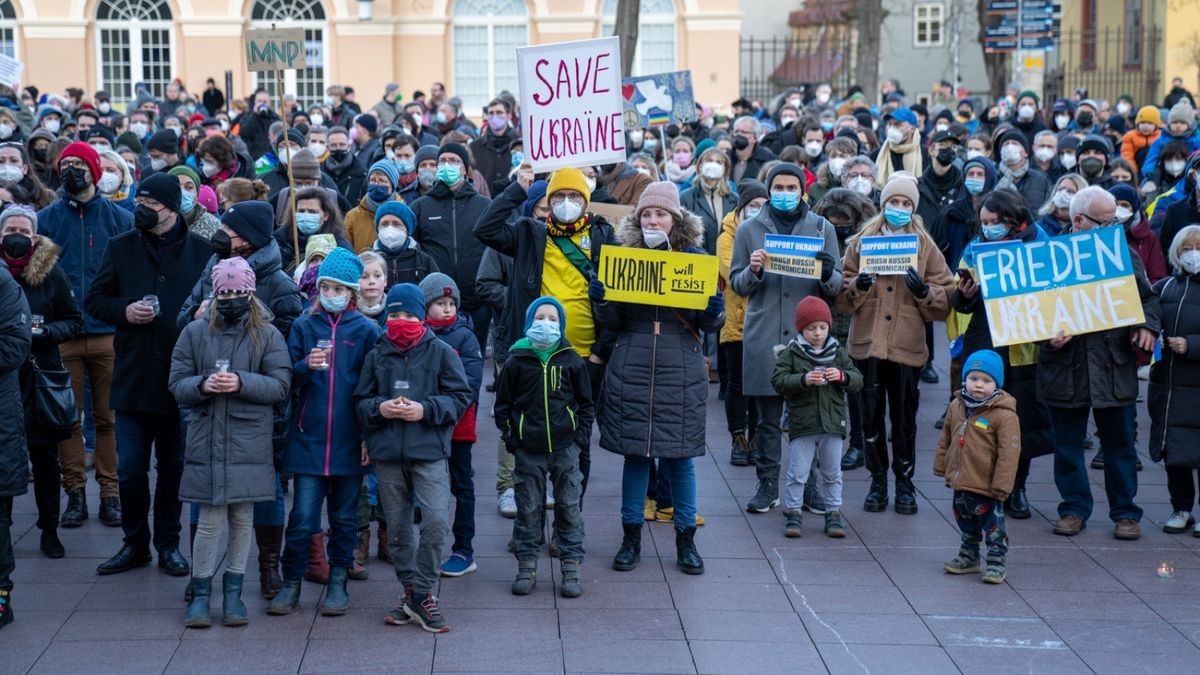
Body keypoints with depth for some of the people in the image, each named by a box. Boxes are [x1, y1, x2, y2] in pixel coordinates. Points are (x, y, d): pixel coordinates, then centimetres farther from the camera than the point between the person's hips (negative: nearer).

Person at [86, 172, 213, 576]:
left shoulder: (202, 251, -1)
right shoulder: (121, 247, 5)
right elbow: (94, 300, 9)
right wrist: (124, 310, -10)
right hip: (133, 376, 1)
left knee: (174, 466, 10)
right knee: (130, 469, 4)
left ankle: (168, 544, 23)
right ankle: (135, 543, 19)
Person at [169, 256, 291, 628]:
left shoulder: (267, 335, 2)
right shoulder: (195, 332, 5)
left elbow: (280, 386, -4)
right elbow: (176, 384, 4)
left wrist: (242, 382, -18)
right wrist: (202, 385, -16)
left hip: (249, 444, 0)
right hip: (206, 441, 0)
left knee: (243, 520, 8)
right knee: (210, 521, -1)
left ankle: (233, 591, 20)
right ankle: (200, 592, 12)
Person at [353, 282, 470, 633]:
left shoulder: (440, 352, 2)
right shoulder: (377, 355, 10)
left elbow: (460, 397, 0)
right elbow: (360, 401, 13)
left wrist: (426, 409, -13)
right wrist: (379, 408, -9)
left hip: (429, 451, -3)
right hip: (387, 455, 3)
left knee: (436, 521, -17)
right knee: (398, 529, 10)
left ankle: (420, 594, -5)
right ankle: (411, 592, 22)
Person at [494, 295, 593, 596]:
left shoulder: (571, 360, 2)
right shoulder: (516, 361, 0)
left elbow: (585, 402, 10)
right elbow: (503, 402, 6)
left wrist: (582, 434, 0)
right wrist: (509, 436, -2)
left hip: (565, 446, 0)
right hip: (528, 448, 0)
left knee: (569, 507, 4)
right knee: (528, 508, 6)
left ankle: (571, 568, 11)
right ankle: (527, 567, 16)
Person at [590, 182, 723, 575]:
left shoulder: (695, 259, 3)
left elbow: (710, 325, 5)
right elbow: (613, 322, 7)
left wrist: (713, 312, -17)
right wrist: (600, 300, -13)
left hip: (681, 372, -1)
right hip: (631, 370, 1)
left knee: (680, 456, 4)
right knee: (634, 453, 6)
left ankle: (686, 539, 16)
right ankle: (631, 538, 17)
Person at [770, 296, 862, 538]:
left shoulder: (838, 352, 7)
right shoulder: (791, 353, -2)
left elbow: (857, 380, 5)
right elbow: (778, 380, -11)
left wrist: (842, 376, -16)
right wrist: (803, 380, -24)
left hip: (833, 423, 3)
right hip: (802, 424, -3)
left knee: (832, 473, 11)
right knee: (797, 473, 2)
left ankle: (833, 513, 19)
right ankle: (792, 514, 11)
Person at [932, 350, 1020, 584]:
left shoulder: (1004, 415, -18)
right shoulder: (956, 407, 3)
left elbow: (1008, 453, -18)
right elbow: (945, 440, 16)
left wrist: (1001, 485, -19)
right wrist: (941, 467, 16)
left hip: (986, 487, -7)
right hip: (960, 484, 7)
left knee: (993, 527, 5)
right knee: (966, 526, 22)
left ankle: (996, 563, 17)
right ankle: (969, 557, 38)